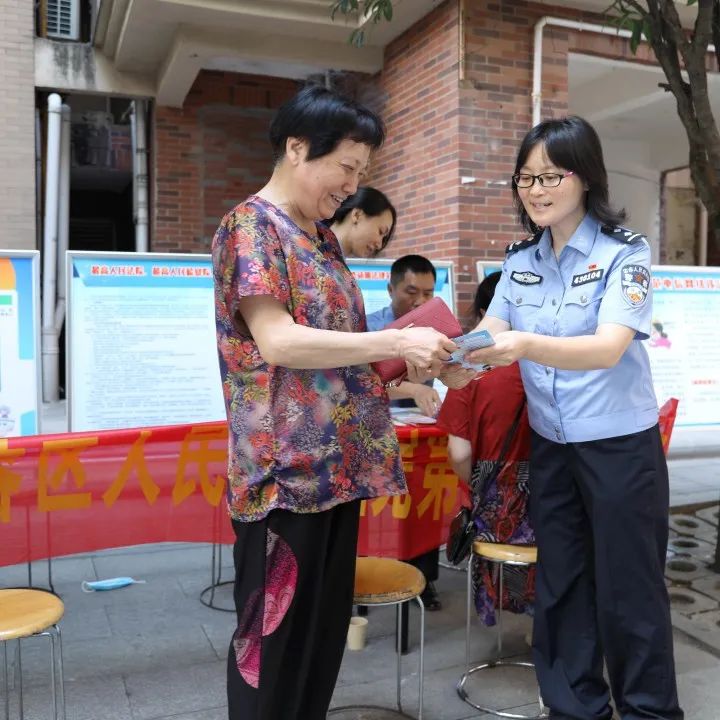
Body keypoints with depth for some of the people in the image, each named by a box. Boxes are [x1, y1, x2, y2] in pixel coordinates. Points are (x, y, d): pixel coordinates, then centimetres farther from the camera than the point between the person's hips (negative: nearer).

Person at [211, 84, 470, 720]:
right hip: (285, 468, -8)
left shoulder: (321, 237, 16)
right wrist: (395, 342, -19)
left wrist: (405, 360, 4)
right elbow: (277, 341, -20)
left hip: (334, 462, 9)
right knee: (276, 633, 5)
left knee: (325, 625, 17)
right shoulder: (251, 225, -10)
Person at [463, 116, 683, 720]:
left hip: (620, 446, -5)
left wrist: (526, 345, -44)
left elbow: (608, 349, -27)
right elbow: (489, 335, 0)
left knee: (626, 590, 7)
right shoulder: (520, 260, 3)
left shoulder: (624, 252, -14)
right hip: (550, 446, 5)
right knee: (559, 585, 14)